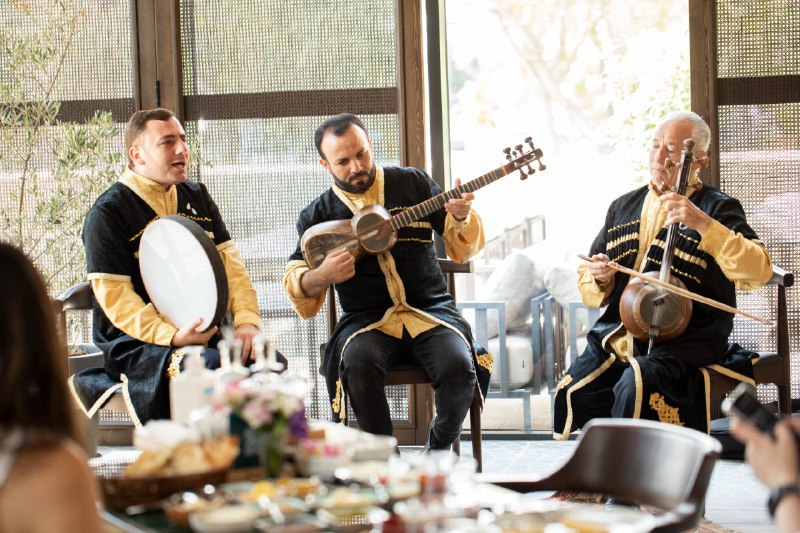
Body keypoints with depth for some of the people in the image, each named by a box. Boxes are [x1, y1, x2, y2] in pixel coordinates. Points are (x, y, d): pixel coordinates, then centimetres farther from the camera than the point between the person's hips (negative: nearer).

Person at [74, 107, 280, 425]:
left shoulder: (196, 197, 18)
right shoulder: (108, 212, -3)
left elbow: (229, 261, 12)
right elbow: (114, 296, -11)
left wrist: (247, 320, -6)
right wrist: (172, 337, -24)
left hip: (206, 335, 6)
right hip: (137, 343, -6)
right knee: (212, 368, -36)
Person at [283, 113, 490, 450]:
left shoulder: (413, 183, 10)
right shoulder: (318, 215, 8)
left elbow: (462, 249, 12)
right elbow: (294, 281, 8)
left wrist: (461, 217, -10)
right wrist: (322, 276, -14)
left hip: (431, 310, 1)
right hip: (366, 320, -1)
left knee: (459, 366, -29)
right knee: (359, 361, -35)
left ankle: (439, 450, -1)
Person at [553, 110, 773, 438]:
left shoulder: (718, 208, 3)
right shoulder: (624, 207, 20)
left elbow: (759, 272, -14)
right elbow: (589, 290, 25)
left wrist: (704, 224, -22)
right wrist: (598, 279, 0)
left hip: (684, 341, -5)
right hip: (618, 335, 5)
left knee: (636, 386, -33)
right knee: (573, 394, -22)